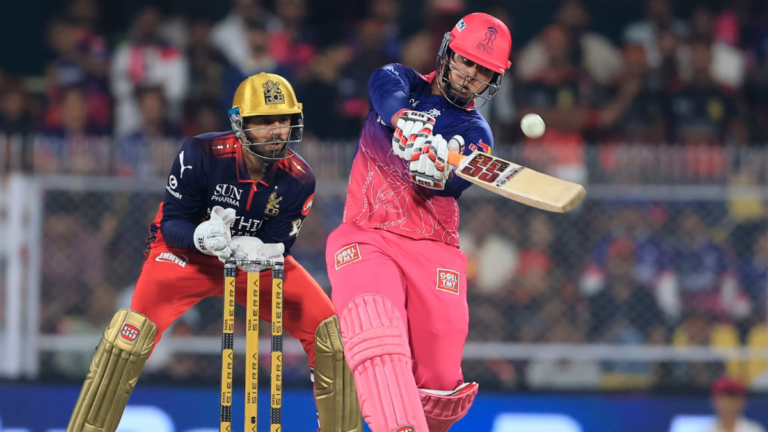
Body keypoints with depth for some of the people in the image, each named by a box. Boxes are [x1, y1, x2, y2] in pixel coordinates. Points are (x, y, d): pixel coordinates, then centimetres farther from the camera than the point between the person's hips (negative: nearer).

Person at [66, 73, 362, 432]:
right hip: (189, 253, -3)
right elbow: (171, 222, -19)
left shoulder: (298, 179, -18)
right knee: (134, 329, -26)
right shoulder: (200, 155, -26)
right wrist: (201, 236, -42)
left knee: (331, 332, -10)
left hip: (257, 259, 3)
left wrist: (252, 249, -38)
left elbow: (278, 245, -14)